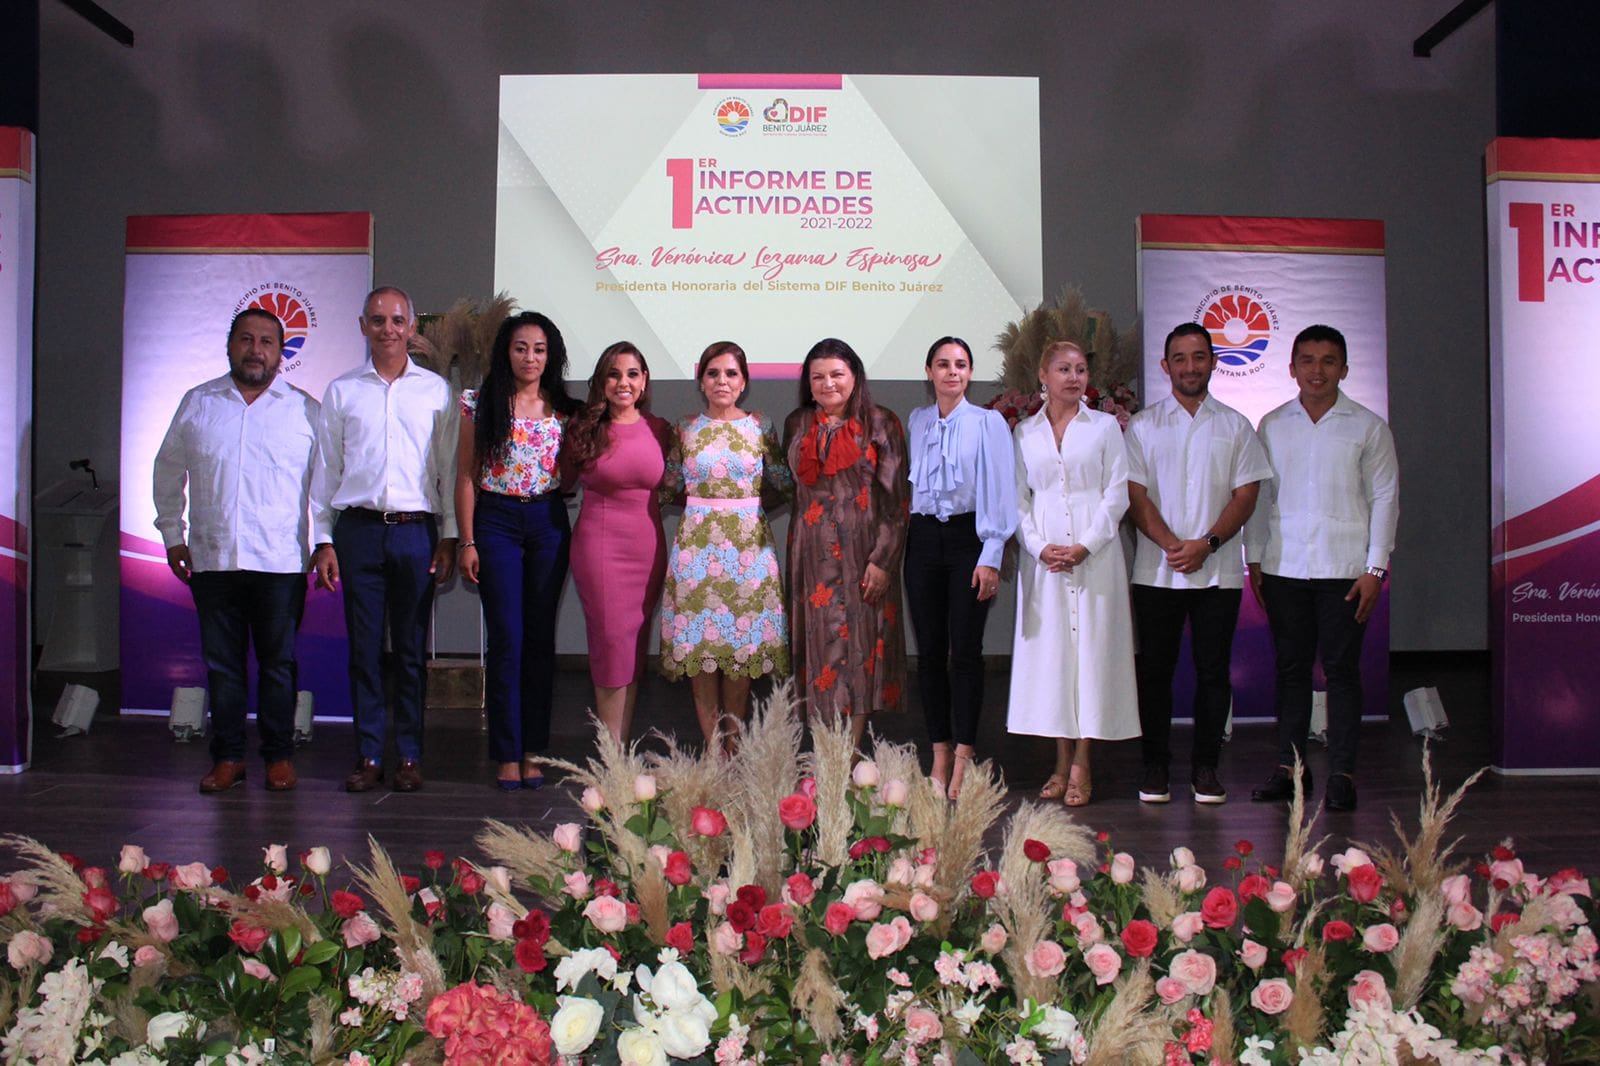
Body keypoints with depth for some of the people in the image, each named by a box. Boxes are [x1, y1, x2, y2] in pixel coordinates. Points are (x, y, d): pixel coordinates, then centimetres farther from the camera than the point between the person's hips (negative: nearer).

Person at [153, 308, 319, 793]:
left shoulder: (304, 410, 4)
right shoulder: (197, 404, 10)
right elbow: (168, 471, 18)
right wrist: (172, 535, 13)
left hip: (281, 561, -2)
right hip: (212, 558, 2)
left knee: (279, 662, 3)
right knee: (221, 662, 7)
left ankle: (279, 756, 14)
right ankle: (228, 756, 16)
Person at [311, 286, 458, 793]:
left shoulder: (436, 390, 8)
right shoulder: (341, 391, 10)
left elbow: (450, 467, 8)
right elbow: (325, 470, 10)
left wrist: (449, 538, 1)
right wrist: (322, 540, 4)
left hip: (416, 530, -1)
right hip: (358, 529, 1)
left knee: (411, 648, 4)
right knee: (364, 647, 3)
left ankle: (409, 755, 12)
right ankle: (368, 755, 11)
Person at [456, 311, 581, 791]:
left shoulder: (565, 410, 7)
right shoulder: (481, 405, 2)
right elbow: (466, 476, 1)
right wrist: (467, 541, -4)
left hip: (549, 524, 2)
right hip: (497, 522, -2)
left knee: (541, 638, 5)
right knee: (507, 639, -4)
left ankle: (533, 751, 14)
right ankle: (507, 755, 4)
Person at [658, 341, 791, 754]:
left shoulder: (760, 427, 6)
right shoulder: (685, 429, 6)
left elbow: (780, 485, 9)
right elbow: (671, 487, 10)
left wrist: (748, 498, 2)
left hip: (749, 541, 0)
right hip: (697, 541, 0)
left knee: (744, 640, 1)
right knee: (700, 639, -2)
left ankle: (733, 744, 13)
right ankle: (712, 744, 8)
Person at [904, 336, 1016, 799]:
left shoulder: (988, 423, 0)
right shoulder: (915, 423, 11)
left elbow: (1001, 493, -4)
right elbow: (905, 484, 13)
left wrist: (991, 557, -10)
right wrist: (901, 541, 5)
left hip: (968, 537, -3)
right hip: (923, 538, 4)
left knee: (965, 651, -5)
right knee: (930, 651, 4)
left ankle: (963, 758, 2)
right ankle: (940, 756, 12)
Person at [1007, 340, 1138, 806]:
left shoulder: (1104, 426, 5)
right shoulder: (1024, 432, 10)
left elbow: (1117, 493, 0)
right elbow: (1018, 498, 7)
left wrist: (1085, 546, -11)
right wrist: (1040, 546, -8)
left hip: (1095, 554, -2)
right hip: (1043, 556, 2)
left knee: (1091, 646, -3)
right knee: (1048, 649, 1)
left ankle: (1082, 764, 1)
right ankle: (1062, 762, 9)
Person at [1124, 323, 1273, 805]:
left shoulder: (1235, 426, 9)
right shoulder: (1142, 426, 6)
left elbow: (1245, 495, 2)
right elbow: (1134, 495, -1)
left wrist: (1206, 544, -12)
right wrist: (1172, 544, -14)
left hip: (1218, 571, 1)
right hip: (1156, 570, 0)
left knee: (1213, 670, 3)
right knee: (1155, 669, 3)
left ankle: (1205, 766, 13)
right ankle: (1155, 765, 13)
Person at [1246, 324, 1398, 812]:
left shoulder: (1368, 427, 2)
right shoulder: (1273, 425, 9)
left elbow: (1384, 499, 1)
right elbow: (1258, 495, 12)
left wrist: (1375, 569, -5)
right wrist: (1254, 560, 7)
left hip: (1344, 569, -2)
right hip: (1284, 568, 2)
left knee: (1342, 670, 1)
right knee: (1290, 668, 7)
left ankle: (1342, 773, 7)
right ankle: (1290, 766, 15)